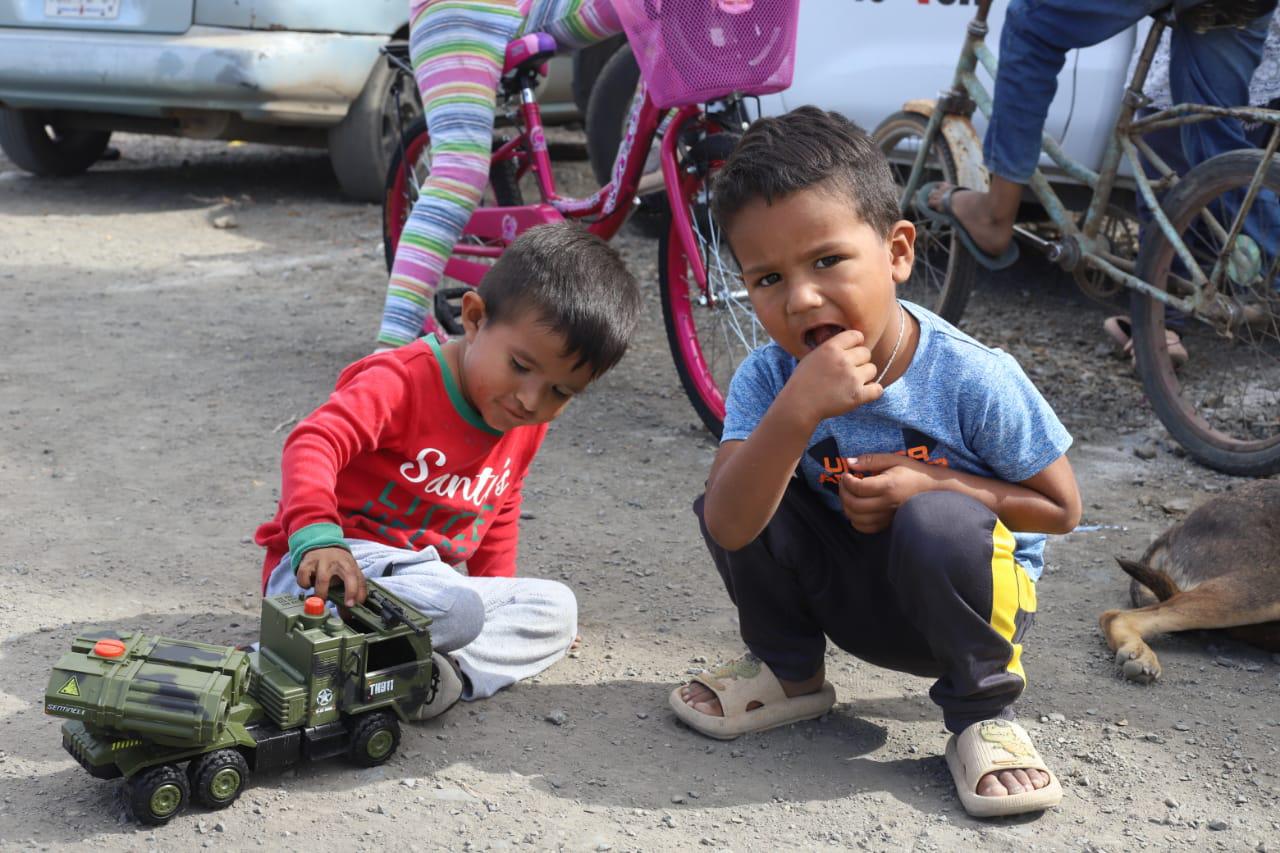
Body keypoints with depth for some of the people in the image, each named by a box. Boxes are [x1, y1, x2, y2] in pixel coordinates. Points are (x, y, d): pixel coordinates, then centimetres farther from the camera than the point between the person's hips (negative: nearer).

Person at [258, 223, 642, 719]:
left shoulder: (526, 428, 7)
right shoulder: (404, 381, -19)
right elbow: (313, 444, -33)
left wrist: (499, 591, 16)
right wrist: (317, 537, -49)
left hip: (419, 578, 9)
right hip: (325, 568, -9)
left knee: (556, 609, -4)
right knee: (457, 610, -35)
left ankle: (444, 672, -25)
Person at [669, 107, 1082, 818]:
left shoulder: (972, 379, -24)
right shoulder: (768, 380, -18)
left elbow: (1061, 507, -13)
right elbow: (727, 527, -31)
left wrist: (934, 484, -27)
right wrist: (797, 411, -44)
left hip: (966, 592, -3)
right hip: (849, 591, 3)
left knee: (937, 521, -35)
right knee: (743, 488, -19)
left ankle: (984, 714, -10)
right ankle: (787, 670, 7)